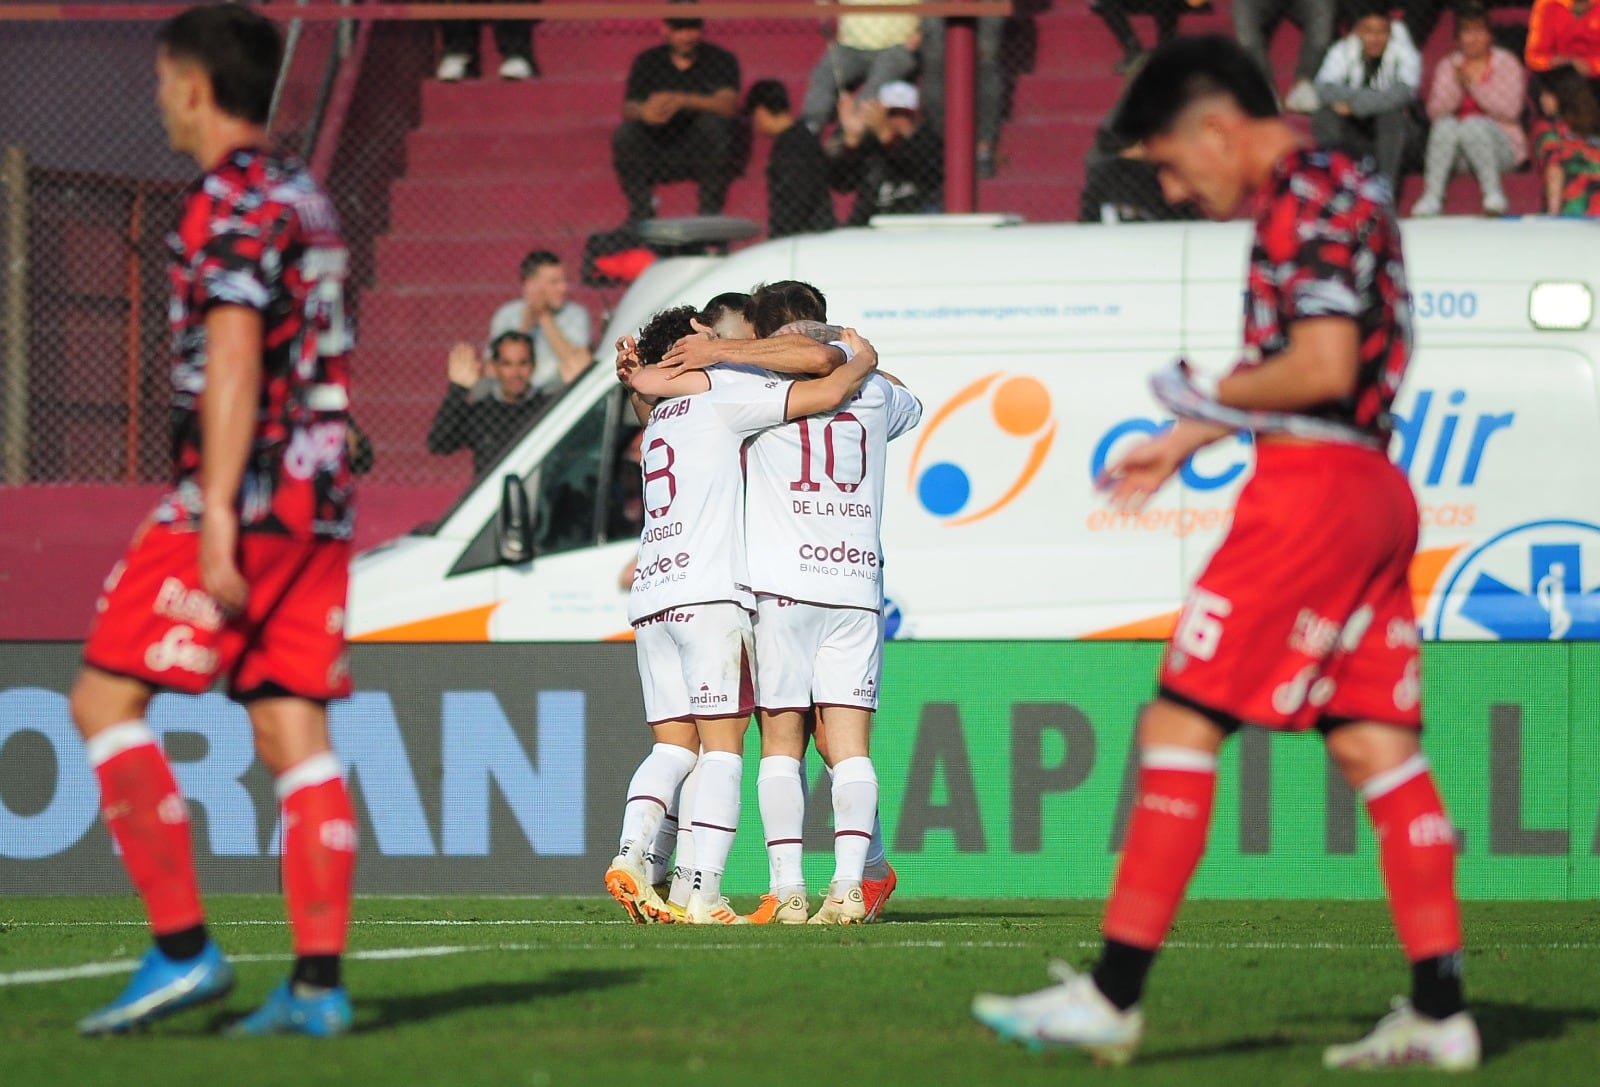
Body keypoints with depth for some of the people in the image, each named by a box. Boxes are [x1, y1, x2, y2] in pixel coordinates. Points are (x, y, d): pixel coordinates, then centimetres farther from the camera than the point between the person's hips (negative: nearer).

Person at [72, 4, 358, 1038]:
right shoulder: (307, 197, 19)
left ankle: (183, 947, -9)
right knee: (294, 731, 4)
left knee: (106, 699, -4)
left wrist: (216, 520, -21)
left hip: (243, 494, -9)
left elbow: (231, 365, -17)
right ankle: (319, 982, -3)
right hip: (319, 502, 9)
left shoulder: (230, 203, -9)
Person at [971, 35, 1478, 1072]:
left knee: (1180, 725, -9)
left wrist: (1216, 397, -5)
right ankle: (1440, 1013, 4)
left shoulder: (1307, 201, -12)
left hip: (1313, 483, -10)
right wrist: (1185, 441, 26)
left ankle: (1112, 995, -10)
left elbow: (1323, 366, -21)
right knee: (1377, 747, 7)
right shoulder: (1344, 188, 19)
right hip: (1374, 490, 10)